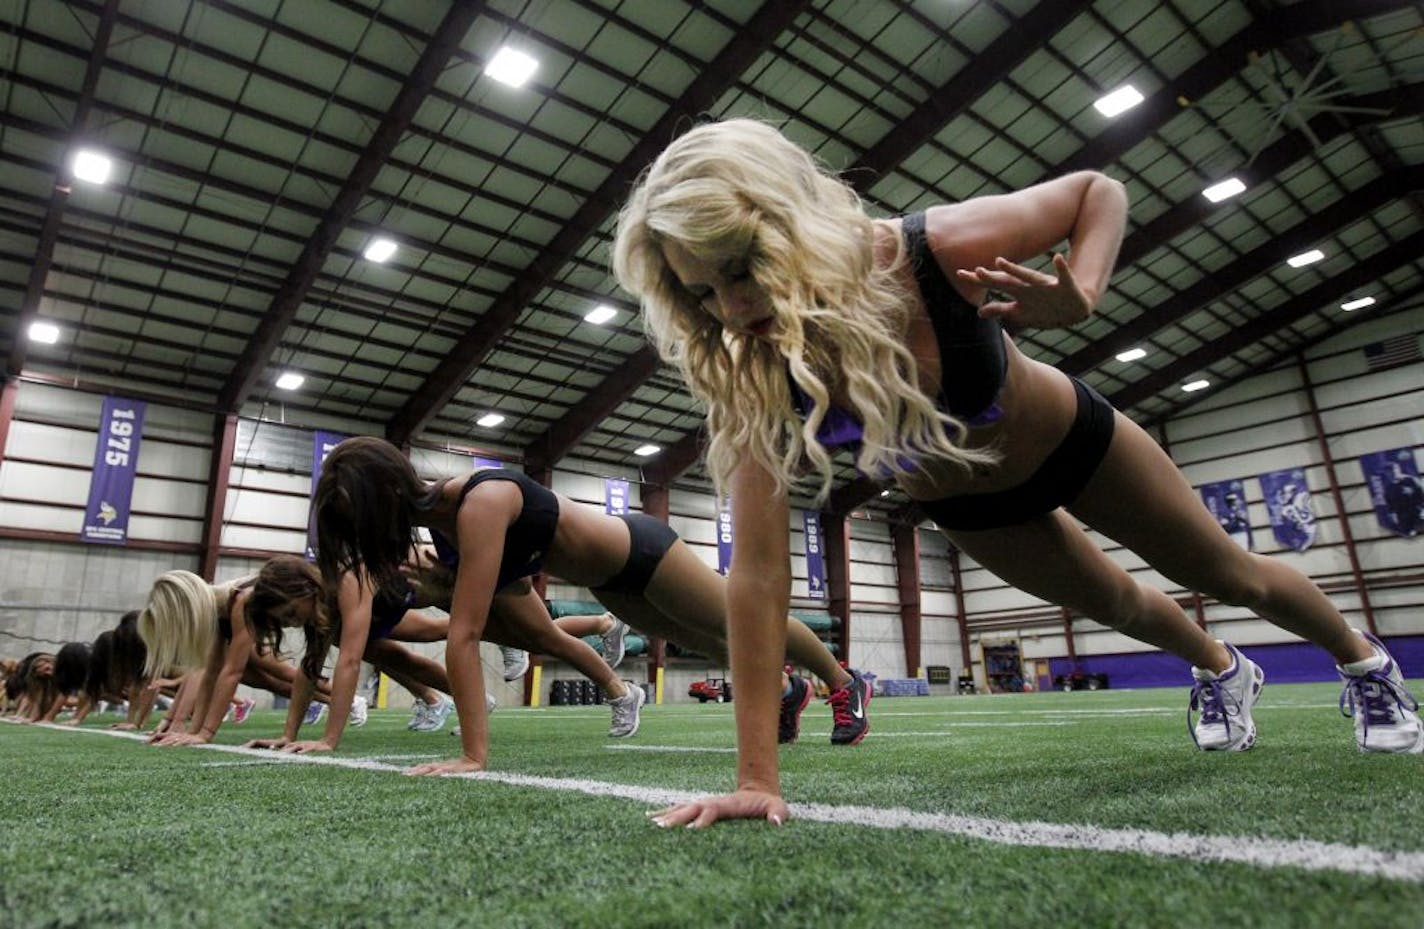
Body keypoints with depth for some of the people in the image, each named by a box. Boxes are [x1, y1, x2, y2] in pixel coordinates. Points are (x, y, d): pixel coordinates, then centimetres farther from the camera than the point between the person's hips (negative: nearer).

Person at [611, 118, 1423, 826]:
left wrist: (1080, 294, -40)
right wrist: (757, 775, -36)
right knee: (1118, 604, 25)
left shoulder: (937, 251, -39)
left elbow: (1099, 191, -18)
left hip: (1069, 441, -2)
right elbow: (759, 574, -35)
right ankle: (1223, 671, 61)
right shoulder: (751, 382, -34)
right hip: (968, 506, 2)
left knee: (1231, 575, 18)